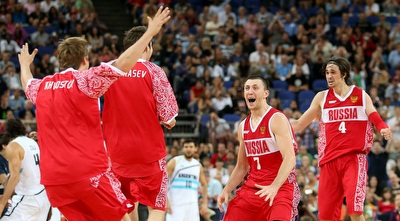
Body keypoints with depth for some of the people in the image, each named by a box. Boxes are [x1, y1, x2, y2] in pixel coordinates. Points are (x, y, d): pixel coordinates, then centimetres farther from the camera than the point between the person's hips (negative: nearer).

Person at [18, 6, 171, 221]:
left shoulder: (43, 86, 12)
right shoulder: (85, 79, -5)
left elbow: (27, 84, 37)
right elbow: (122, 65, -17)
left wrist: (25, 65, 58)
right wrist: (150, 33, -12)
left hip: (53, 178, 6)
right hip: (88, 171, -6)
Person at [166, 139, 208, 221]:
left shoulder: (198, 165, 13)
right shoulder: (174, 162, 0)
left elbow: (204, 185, 20)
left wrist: (205, 203, 10)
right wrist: (166, 201, -14)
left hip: (192, 205, 4)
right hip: (175, 204, -4)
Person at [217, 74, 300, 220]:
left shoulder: (277, 119, -10)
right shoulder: (243, 127, 13)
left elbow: (290, 159, -22)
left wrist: (274, 187, -34)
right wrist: (226, 190, 5)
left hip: (280, 188, -7)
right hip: (251, 189, 7)